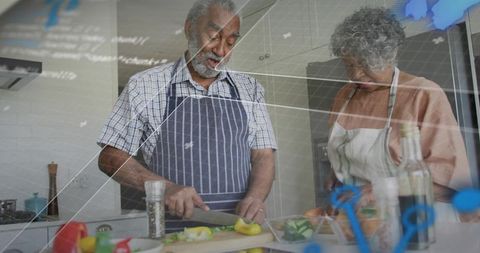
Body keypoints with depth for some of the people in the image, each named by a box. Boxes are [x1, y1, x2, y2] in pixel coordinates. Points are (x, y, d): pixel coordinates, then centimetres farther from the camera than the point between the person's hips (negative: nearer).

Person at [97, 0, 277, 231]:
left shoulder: (249, 89, 12)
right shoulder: (144, 86, 4)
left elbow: (263, 156, 8)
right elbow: (110, 158, 4)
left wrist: (255, 197, -12)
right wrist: (165, 187, -11)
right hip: (173, 231, -2)